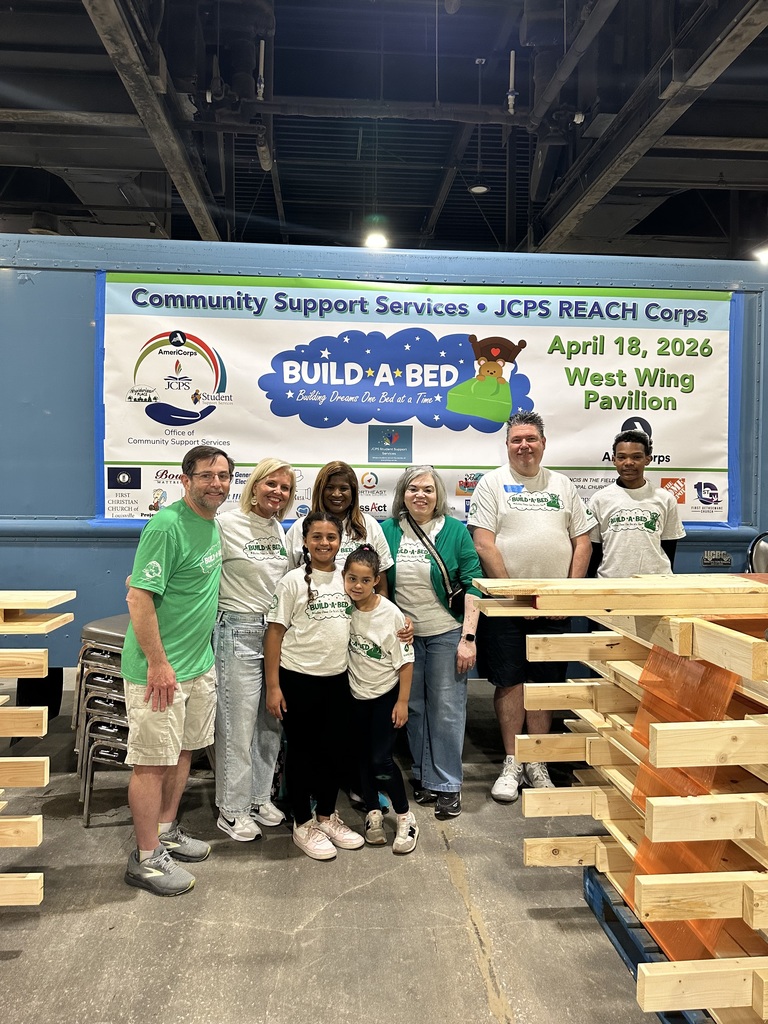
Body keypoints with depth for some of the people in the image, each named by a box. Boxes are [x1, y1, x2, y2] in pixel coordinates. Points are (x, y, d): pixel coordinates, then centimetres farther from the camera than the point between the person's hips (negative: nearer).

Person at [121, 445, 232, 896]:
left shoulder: (213, 524, 8)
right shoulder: (167, 526, -20)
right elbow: (139, 597, -23)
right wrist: (159, 663, -22)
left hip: (200, 664, 9)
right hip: (159, 668, -9)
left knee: (184, 751, 19)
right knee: (153, 761, 3)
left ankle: (166, 830, 36)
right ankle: (146, 858, 17)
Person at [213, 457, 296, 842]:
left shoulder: (280, 531, 11)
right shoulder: (226, 524, -11)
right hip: (239, 630, -7)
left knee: (271, 721, 14)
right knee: (238, 723, 1)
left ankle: (259, 796, 30)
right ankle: (232, 810, 17)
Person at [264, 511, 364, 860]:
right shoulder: (294, 581, -9)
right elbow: (275, 633, -9)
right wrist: (273, 686, -12)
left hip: (338, 678, 5)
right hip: (299, 678, -5)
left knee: (333, 749, 14)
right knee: (301, 751, 8)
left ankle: (327, 816, 33)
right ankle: (303, 824, 25)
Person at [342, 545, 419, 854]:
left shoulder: (391, 614, -19)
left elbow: (406, 661, -12)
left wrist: (402, 702, -11)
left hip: (387, 694, -4)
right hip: (355, 694, 4)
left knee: (381, 759, -7)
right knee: (363, 756, 11)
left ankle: (405, 818, 12)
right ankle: (373, 813, 29)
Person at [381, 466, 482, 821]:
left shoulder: (455, 531, -4)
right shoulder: (387, 531, 3)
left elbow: (472, 584, -6)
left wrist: (468, 636, -12)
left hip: (446, 634, -2)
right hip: (404, 636, 2)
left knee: (446, 709, 1)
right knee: (413, 708, 10)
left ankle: (447, 785, 15)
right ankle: (422, 778, 26)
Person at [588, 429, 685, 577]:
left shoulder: (665, 499, 5)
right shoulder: (599, 499, 3)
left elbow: (669, 548, 10)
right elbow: (593, 551, 6)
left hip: (655, 582, 1)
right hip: (610, 582, 0)